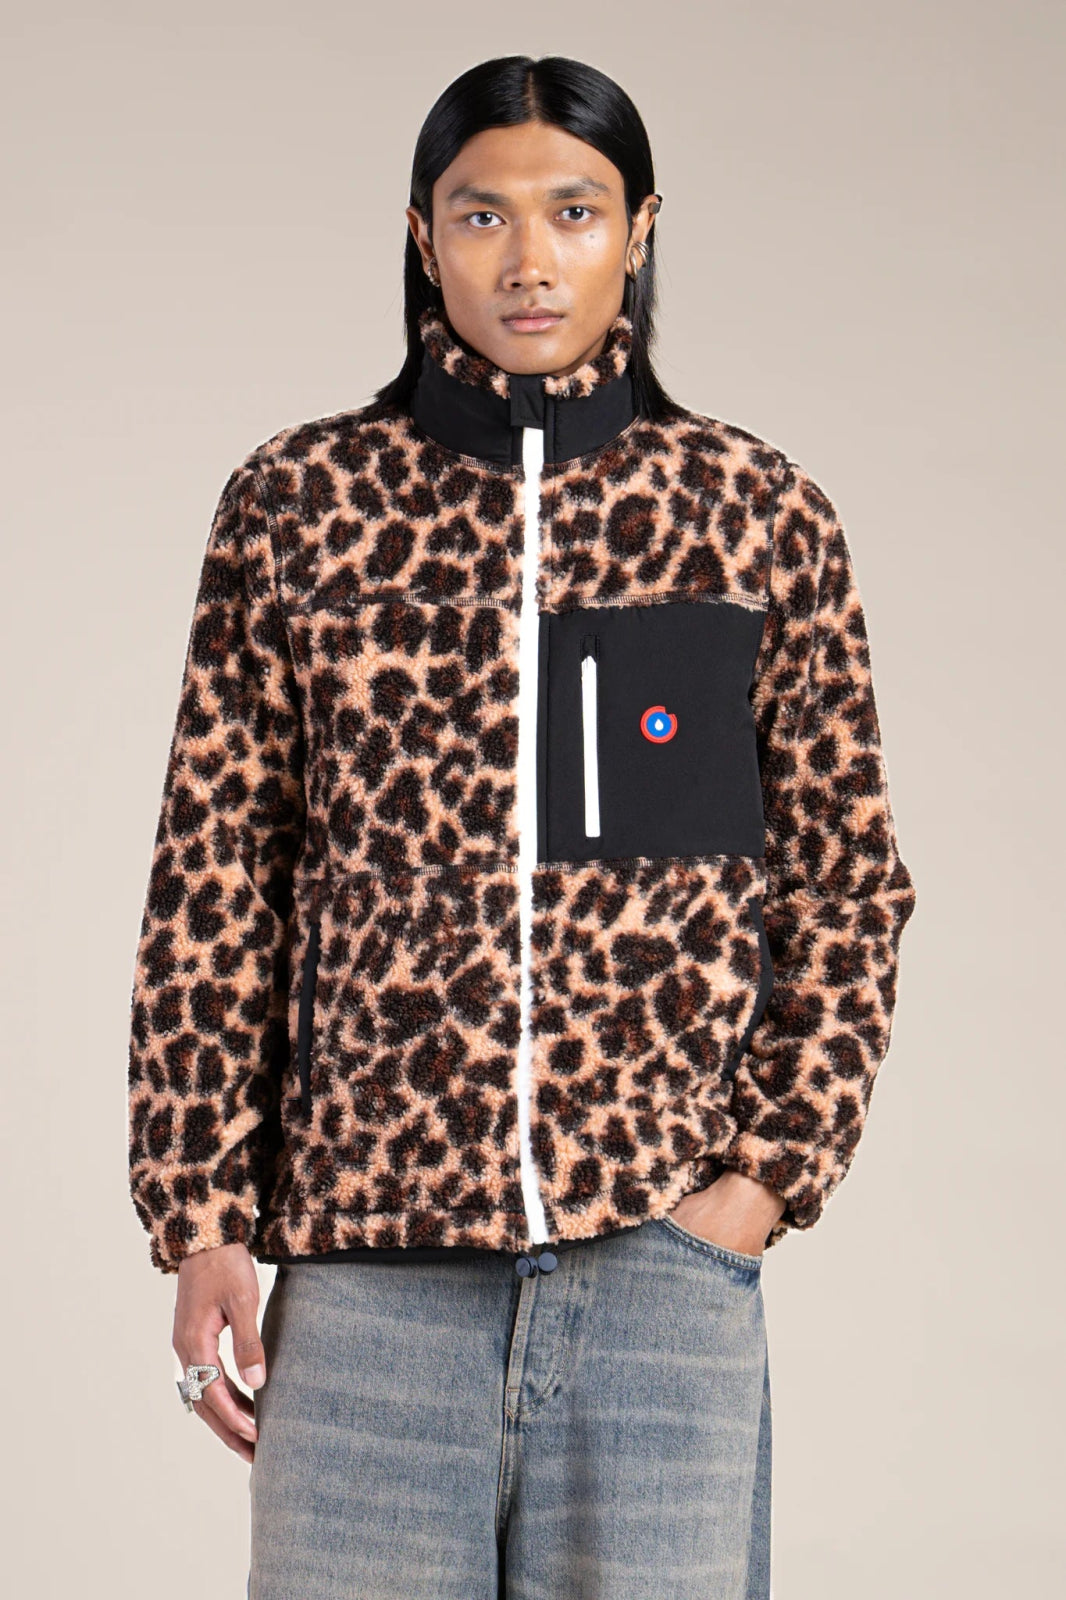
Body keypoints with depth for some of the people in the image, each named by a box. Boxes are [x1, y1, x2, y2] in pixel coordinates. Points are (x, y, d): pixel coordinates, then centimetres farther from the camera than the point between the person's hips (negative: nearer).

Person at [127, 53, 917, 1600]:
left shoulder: (758, 512, 6)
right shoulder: (298, 503, 5)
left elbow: (847, 881, 8)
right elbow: (214, 879, 6)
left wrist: (765, 1178, -2)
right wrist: (204, 1222, 2)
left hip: (662, 1240, 0)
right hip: (366, 1253, 0)